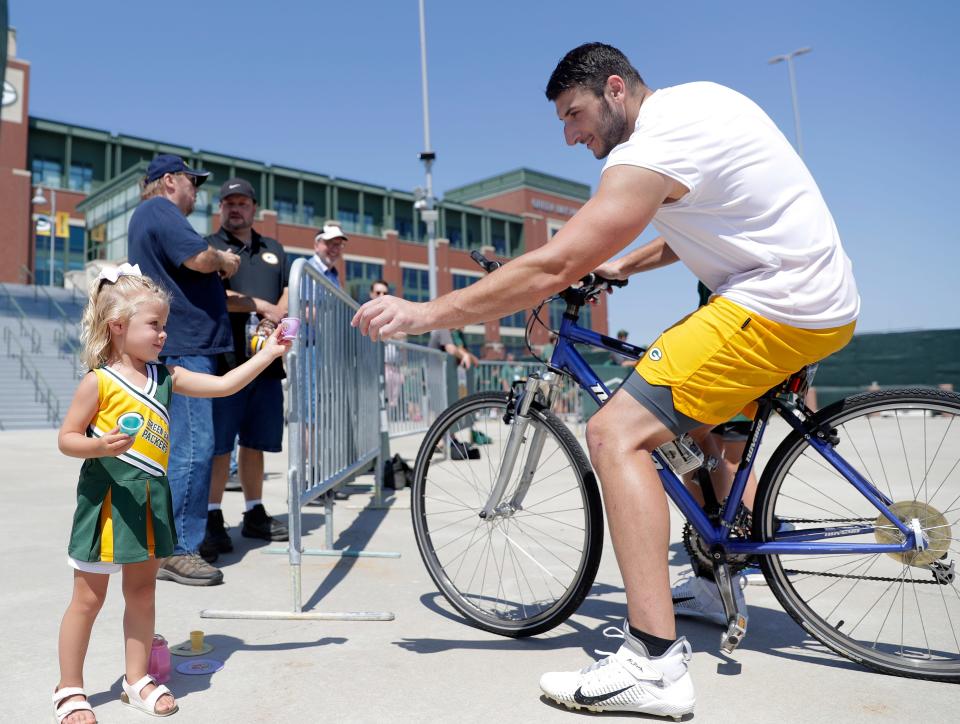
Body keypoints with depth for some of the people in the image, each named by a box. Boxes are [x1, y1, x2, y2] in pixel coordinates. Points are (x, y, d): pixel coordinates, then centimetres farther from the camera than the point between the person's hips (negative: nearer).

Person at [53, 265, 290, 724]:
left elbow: (224, 385, 3)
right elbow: (66, 438, -8)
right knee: (89, 597, 7)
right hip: (108, 497, -6)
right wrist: (101, 445, -28)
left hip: (151, 498, 6)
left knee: (142, 592, 15)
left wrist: (267, 353, -2)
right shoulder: (99, 381, -11)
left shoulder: (166, 376, 4)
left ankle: (137, 680, 29)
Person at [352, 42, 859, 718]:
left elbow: (551, 267, -24)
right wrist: (622, 264, 17)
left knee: (616, 431, -17)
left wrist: (425, 312, -19)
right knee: (702, 395, 30)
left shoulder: (652, 147, -17)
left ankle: (654, 663, -17)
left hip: (776, 308, -11)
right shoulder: (698, 98, 13)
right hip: (829, 297, 11)